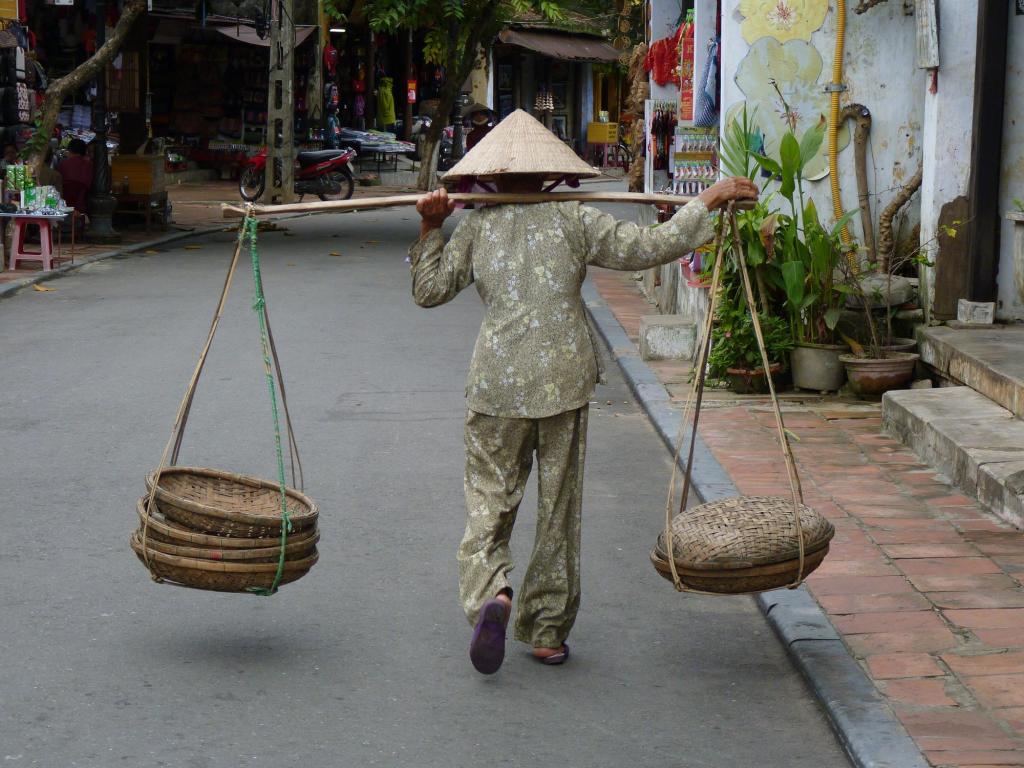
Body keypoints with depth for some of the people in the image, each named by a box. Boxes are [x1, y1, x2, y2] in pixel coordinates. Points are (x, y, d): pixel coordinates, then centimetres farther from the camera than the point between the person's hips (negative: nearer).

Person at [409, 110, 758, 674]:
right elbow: (648, 248, -3)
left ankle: (490, 592, -23)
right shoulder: (574, 221, 1)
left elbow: (428, 290, 9)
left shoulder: (476, 226, 6)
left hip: (498, 383, 0)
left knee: (489, 500, 6)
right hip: (564, 381, 0)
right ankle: (548, 633, 14)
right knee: (558, 506, 9)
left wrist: (430, 229, 13)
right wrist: (708, 202, 4)